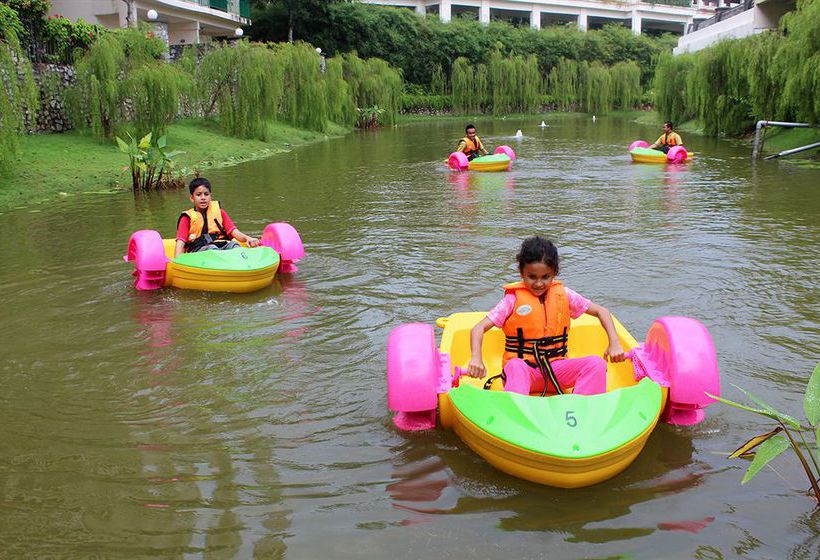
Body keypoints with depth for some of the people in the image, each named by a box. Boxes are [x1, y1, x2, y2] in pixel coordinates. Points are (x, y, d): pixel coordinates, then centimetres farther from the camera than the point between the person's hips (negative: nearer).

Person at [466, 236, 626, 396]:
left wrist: (614, 343, -2)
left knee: (597, 363, -21)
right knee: (516, 366, -38)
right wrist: (476, 358, -28)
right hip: (523, 367, -3)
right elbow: (478, 328, -9)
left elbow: (601, 311, 14)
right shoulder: (514, 299, -3)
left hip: (555, 367, 3)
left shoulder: (563, 295, 6)